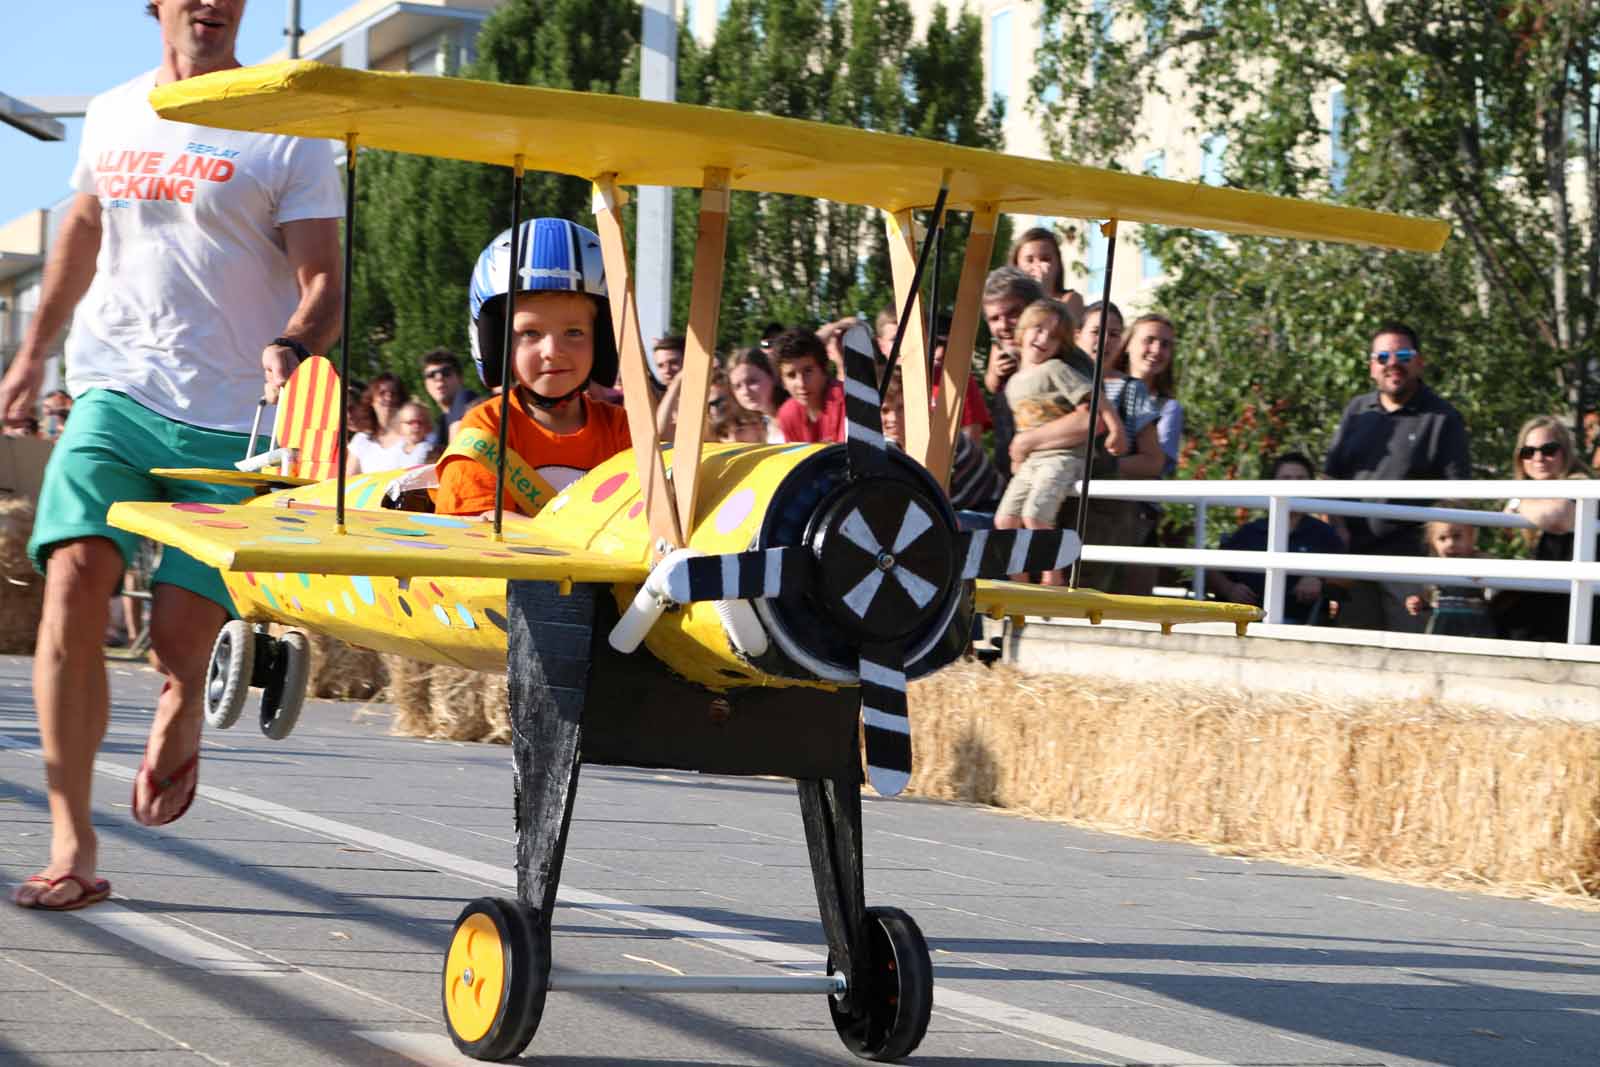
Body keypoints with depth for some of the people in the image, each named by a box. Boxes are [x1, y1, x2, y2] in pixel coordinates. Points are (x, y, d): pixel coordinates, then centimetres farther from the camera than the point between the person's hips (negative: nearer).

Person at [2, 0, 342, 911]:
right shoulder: (113, 116, 12)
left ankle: (180, 727, 34)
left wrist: (291, 348, -26)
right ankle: (73, 846, -17)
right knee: (75, 577, -20)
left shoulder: (287, 130, 0)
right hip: (113, 392, 3)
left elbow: (323, 281, -6)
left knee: (183, 639, -6)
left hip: (230, 420, -2)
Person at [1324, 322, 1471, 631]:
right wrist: (1338, 528, 1)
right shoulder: (1357, 411, 15)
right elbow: (1331, 476, 15)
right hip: (1353, 553, 4)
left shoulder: (1443, 418, 1)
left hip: (1410, 553, -4)